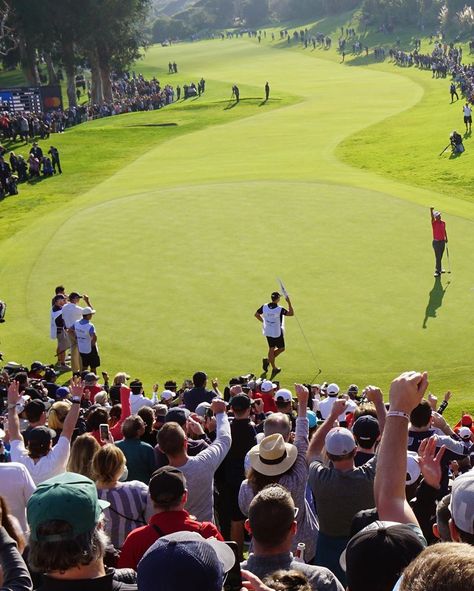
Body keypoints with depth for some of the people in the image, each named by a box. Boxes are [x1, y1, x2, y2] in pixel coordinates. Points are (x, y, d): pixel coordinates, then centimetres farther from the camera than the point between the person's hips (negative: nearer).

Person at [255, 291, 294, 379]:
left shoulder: (264, 307, -9)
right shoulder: (280, 309, -24)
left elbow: (256, 314, 3)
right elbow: (291, 313, -16)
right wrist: (289, 302, -15)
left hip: (268, 331, 5)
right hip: (277, 332, -5)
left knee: (271, 349, 15)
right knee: (281, 348, 15)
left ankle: (274, 368, 17)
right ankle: (268, 360, 2)